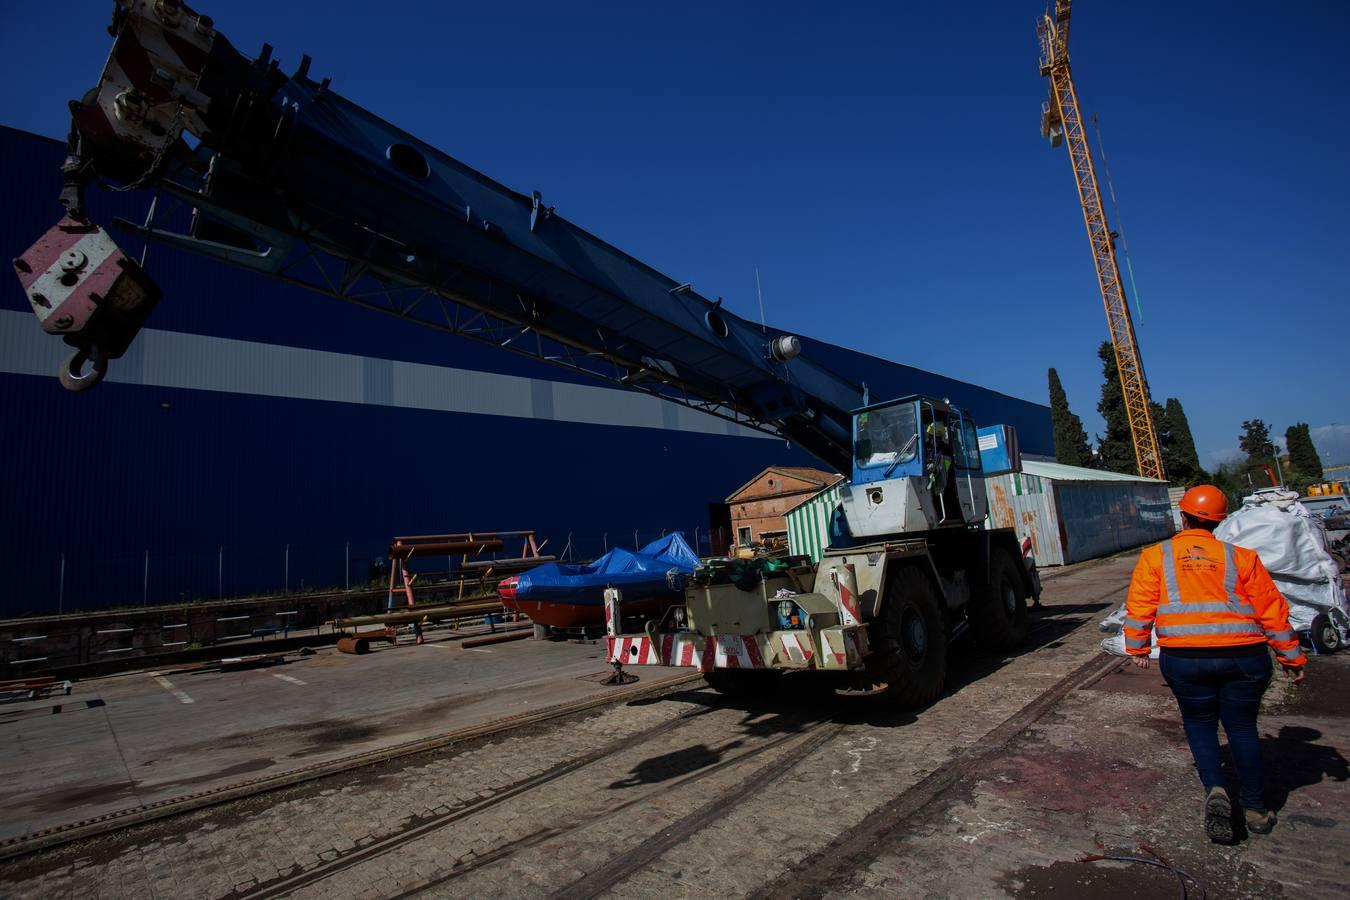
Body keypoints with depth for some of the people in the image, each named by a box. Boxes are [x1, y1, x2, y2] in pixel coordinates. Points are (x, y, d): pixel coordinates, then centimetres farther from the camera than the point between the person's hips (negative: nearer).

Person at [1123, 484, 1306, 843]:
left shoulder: (1155, 556, 2)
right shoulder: (1240, 556, 5)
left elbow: (1139, 606, 0)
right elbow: (1272, 610, 7)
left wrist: (1137, 648, 11)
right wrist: (1291, 657, 17)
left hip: (1184, 658, -1)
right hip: (1243, 654, 2)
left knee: (1199, 723, 18)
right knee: (1242, 726, 18)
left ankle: (1215, 791, 0)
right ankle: (1254, 808, 27)